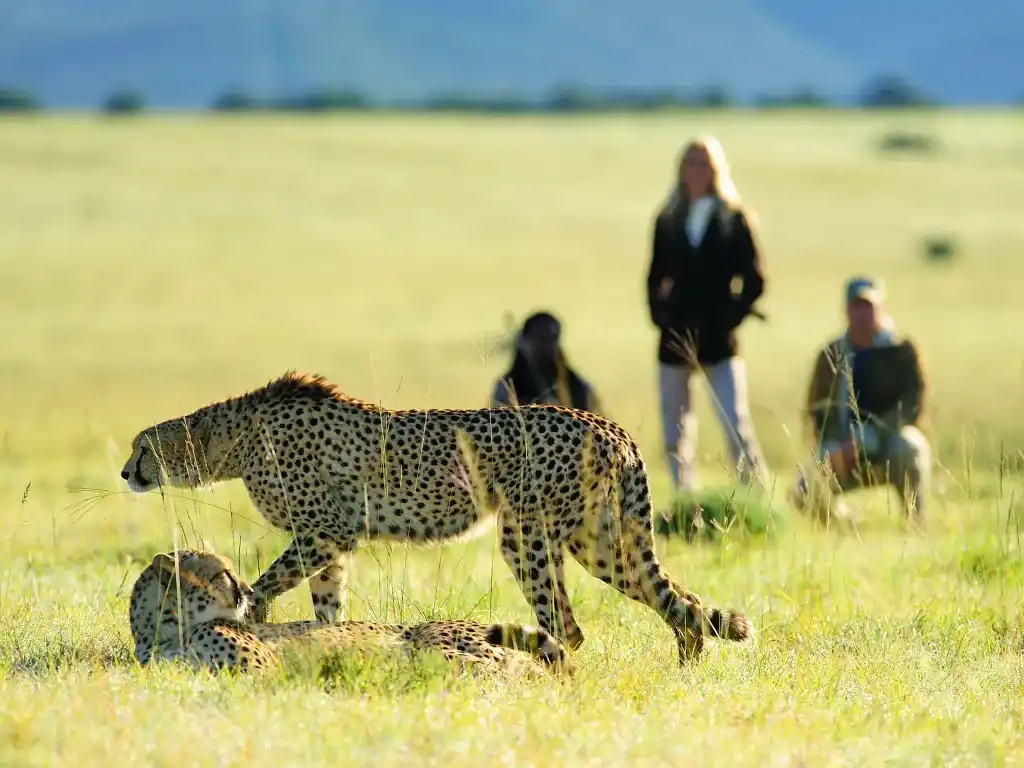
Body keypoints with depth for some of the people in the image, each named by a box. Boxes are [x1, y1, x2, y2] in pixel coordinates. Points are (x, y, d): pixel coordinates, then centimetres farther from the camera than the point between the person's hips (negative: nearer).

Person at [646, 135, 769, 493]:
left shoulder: (734, 219, 0)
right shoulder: (668, 221, 9)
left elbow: (754, 279, 1)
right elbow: (655, 277, 14)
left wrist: (733, 314, -8)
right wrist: (659, 312, 0)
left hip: (719, 341, -3)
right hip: (675, 340, 4)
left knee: (737, 429, -13)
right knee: (676, 436, 8)